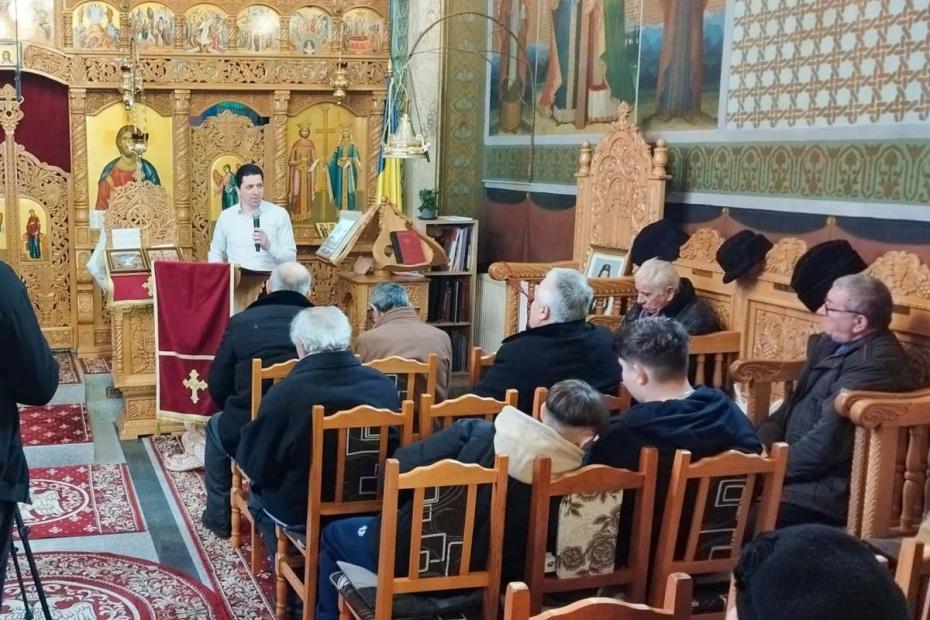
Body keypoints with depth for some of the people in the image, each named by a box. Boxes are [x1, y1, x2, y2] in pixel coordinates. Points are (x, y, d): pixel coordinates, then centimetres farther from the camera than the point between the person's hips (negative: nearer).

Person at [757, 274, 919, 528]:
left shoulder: (876, 364, -21)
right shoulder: (834, 343, 11)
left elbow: (827, 445, -25)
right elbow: (795, 404, 16)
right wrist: (758, 447, 0)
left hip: (830, 490, -10)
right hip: (804, 468, 10)